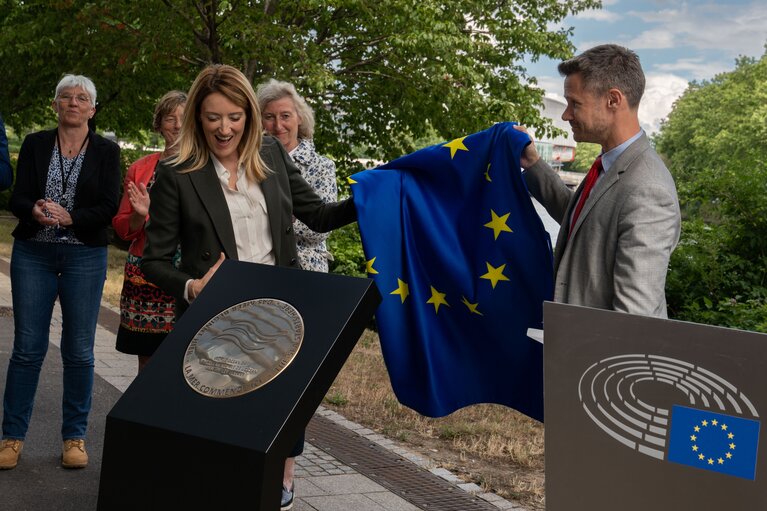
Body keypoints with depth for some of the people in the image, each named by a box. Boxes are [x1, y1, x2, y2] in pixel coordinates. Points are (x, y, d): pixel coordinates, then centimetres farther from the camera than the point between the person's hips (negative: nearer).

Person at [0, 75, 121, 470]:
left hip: (85, 257, -1)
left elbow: (109, 207, -6)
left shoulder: (106, 152, 2)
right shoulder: (35, 145, 6)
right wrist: (35, 212, -23)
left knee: (79, 350, 4)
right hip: (32, 254, 1)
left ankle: (74, 436, 16)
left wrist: (69, 217, -21)